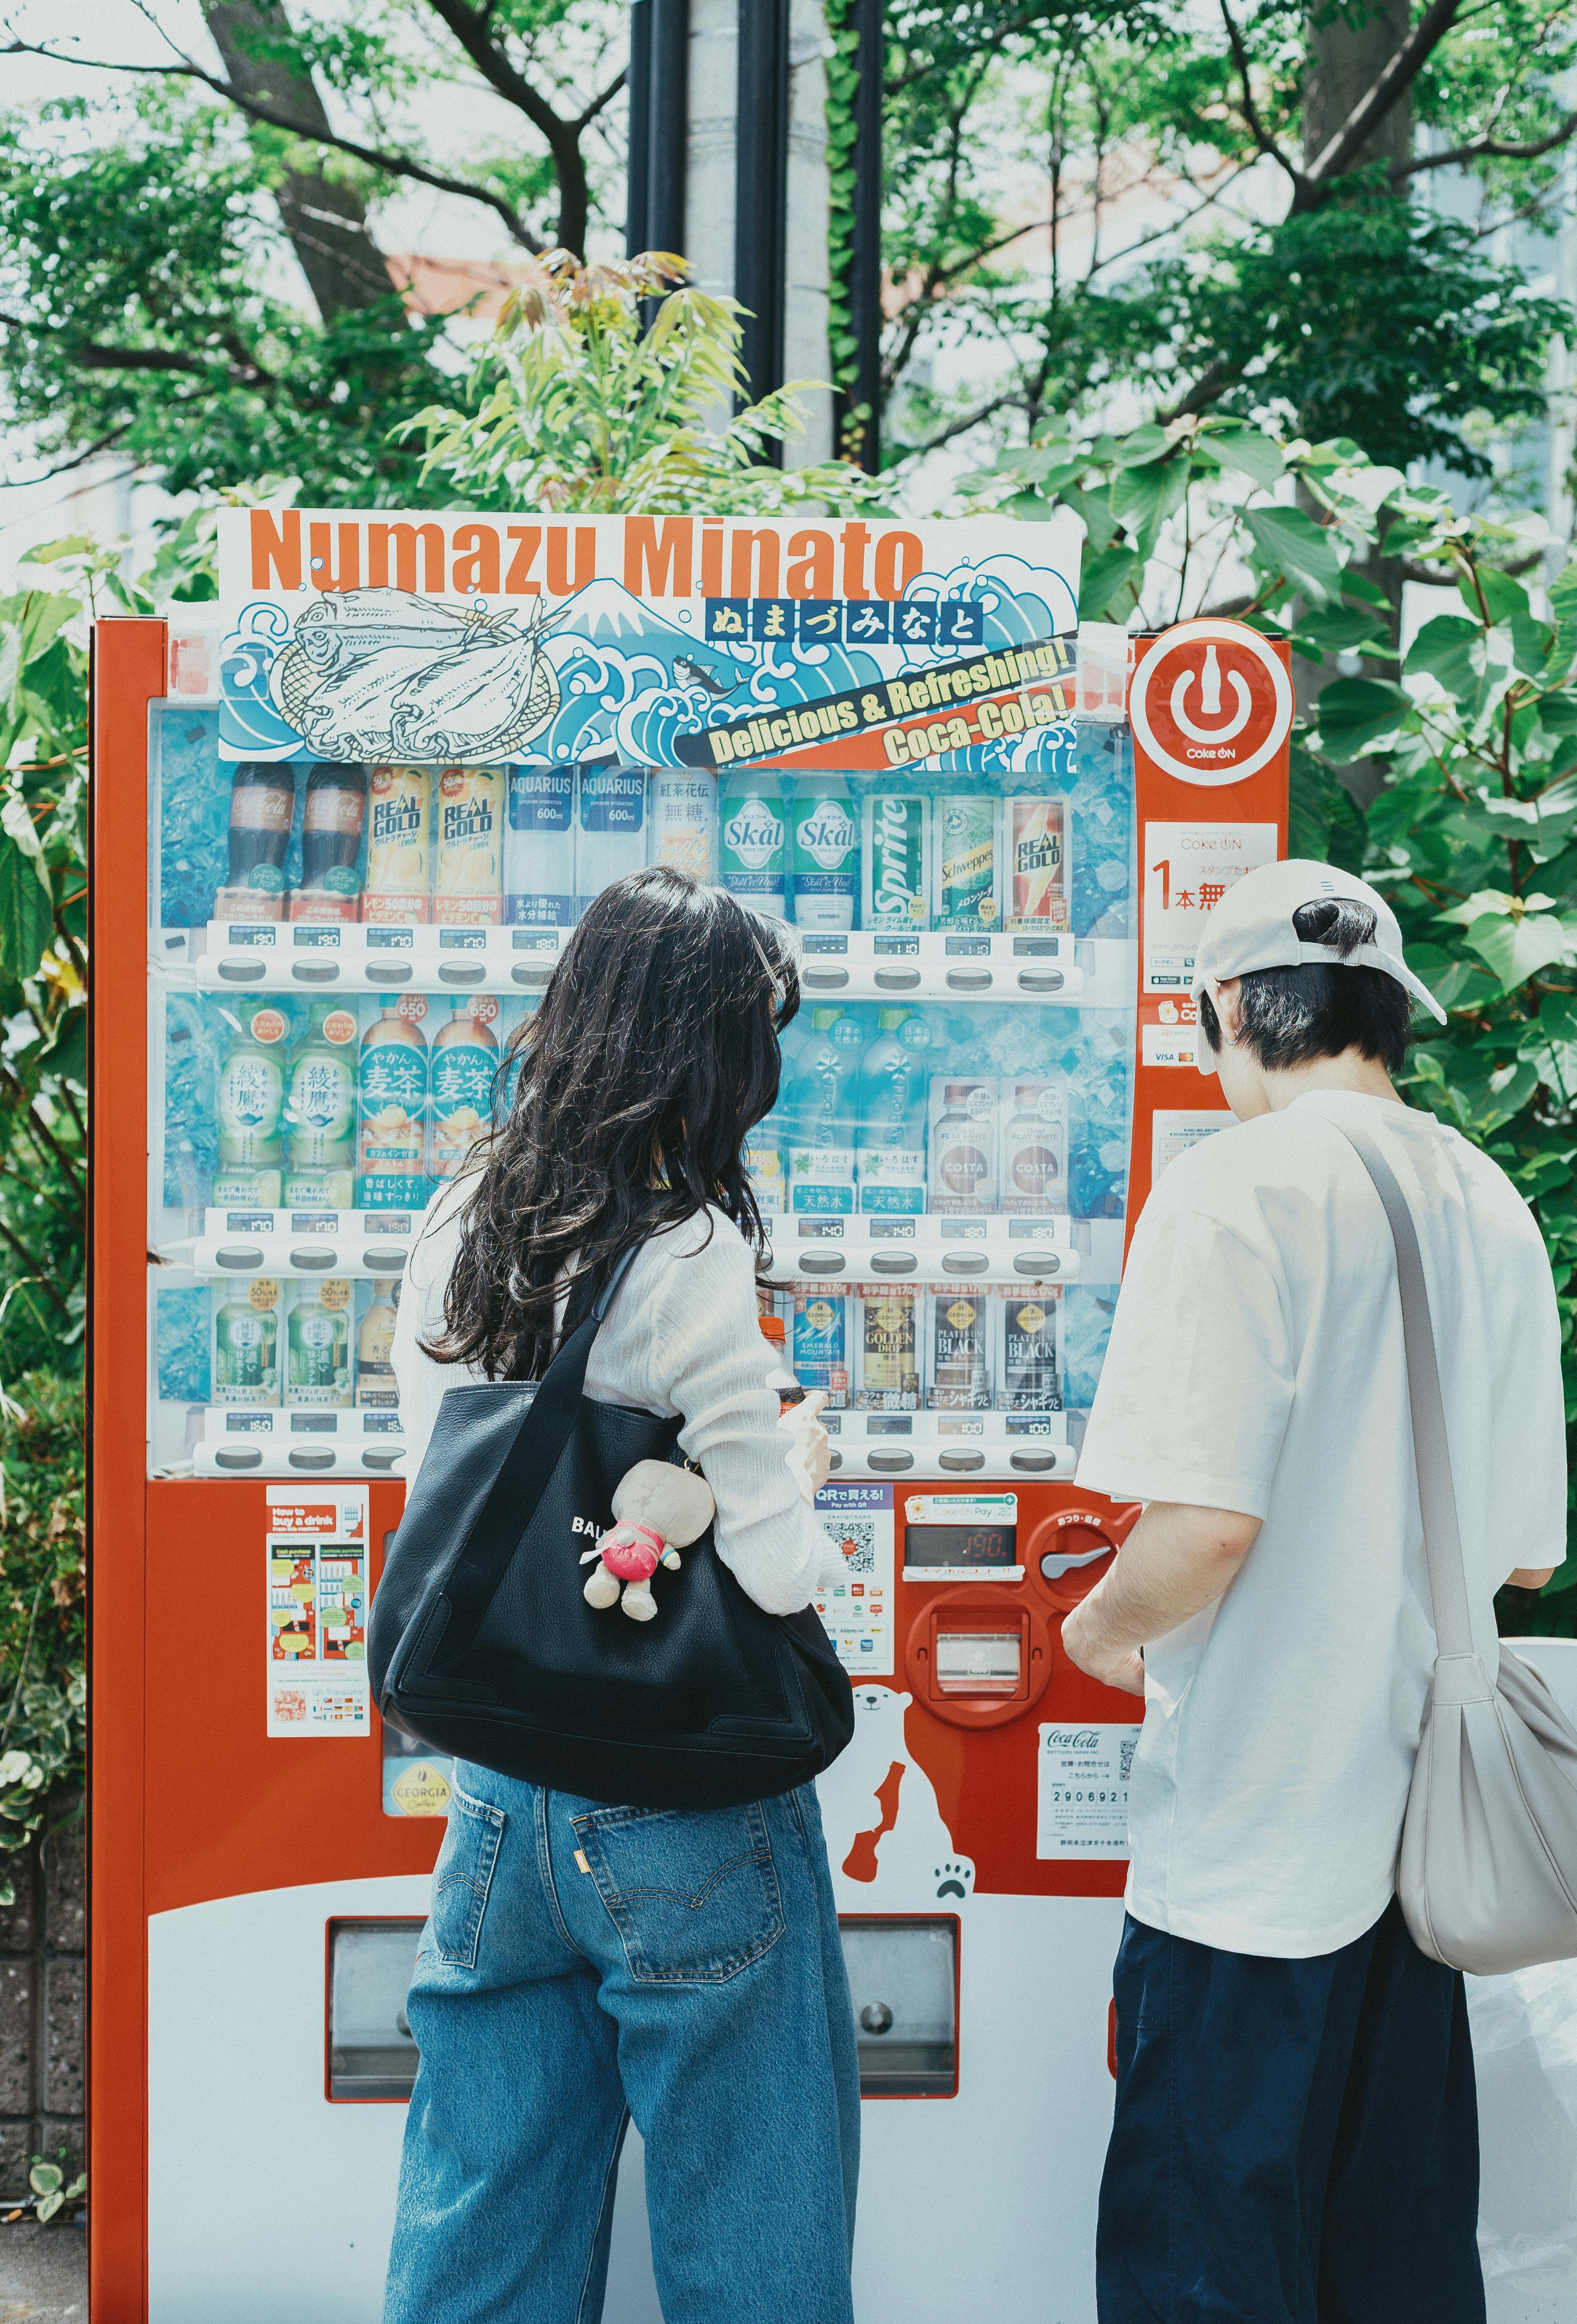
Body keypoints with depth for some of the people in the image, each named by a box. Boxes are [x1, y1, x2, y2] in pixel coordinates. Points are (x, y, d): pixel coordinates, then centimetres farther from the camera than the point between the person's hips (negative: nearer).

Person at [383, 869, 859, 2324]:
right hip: (684, 1815, -6)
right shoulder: (686, 1253, -18)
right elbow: (776, 1573, -21)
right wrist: (800, 1464, 0)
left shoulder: (456, 1226, 2)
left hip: (497, 1798, 6)